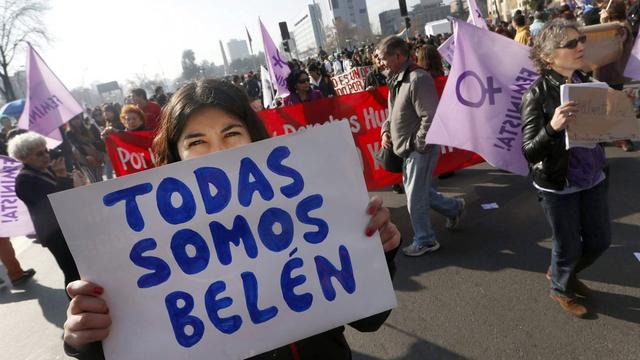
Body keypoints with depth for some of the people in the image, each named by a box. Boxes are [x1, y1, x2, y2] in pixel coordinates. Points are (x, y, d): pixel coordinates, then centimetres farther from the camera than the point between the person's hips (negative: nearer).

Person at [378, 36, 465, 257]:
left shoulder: (418, 79, -20)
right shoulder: (397, 79, 10)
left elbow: (431, 118, -24)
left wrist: (417, 144, -19)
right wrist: (385, 131, 6)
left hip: (420, 149, -9)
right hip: (407, 149, 9)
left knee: (415, 197, 1)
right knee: (418, 190, 20)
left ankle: (424, 241, 20)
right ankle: (453, 208, 40)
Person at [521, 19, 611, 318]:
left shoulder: (586, 83, 1)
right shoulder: (538, 94, -18)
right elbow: (530, 152, -22)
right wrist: (552, 127, -39)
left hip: (592, 179, 6)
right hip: (558, 185, -6)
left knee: (600, 240, 18)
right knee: (568, 247, 11)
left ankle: (564, 272, 47)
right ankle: (560, 288, 42)